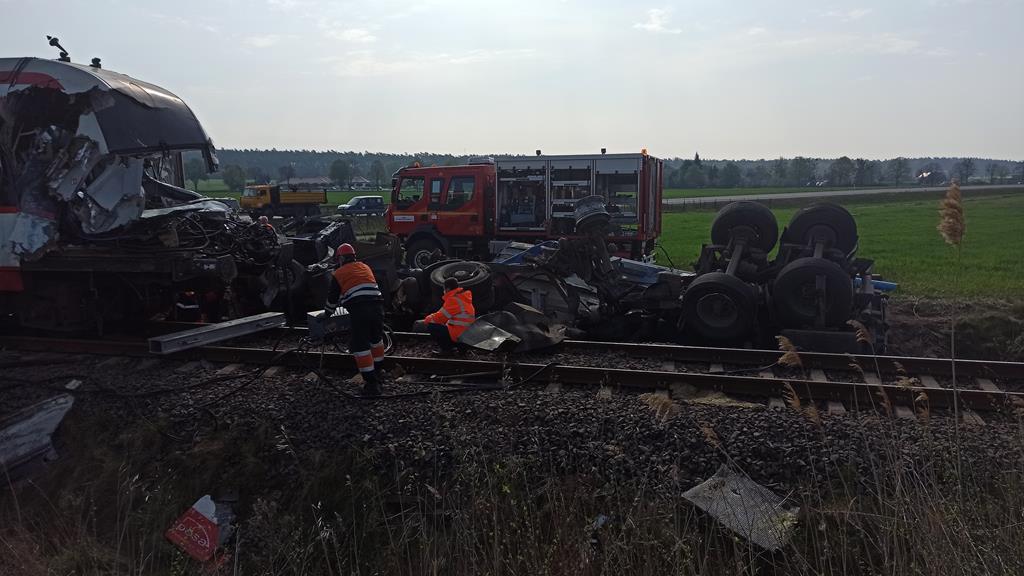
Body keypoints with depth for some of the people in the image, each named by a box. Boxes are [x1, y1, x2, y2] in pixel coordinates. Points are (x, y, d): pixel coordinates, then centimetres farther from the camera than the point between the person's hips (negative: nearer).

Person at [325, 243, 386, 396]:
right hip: (377, 306, 5)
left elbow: (332, 298, 16)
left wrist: (327, 315, 32)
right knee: (376, 340, 25)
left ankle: (372, 384, -1)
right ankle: (376, 375, 37)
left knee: (360, 346, 2)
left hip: (359, 310, -5)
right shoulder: (365, 267, 23)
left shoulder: (339, 273, 11)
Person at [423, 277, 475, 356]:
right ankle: (450, 346, 15)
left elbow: (441, 316, -12)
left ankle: (447, 350, -3)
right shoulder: (463, 296, 13)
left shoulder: (453, 300, -17)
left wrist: (427, 319, 6)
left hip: (458, 335, -10)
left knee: (431, 327, -6)